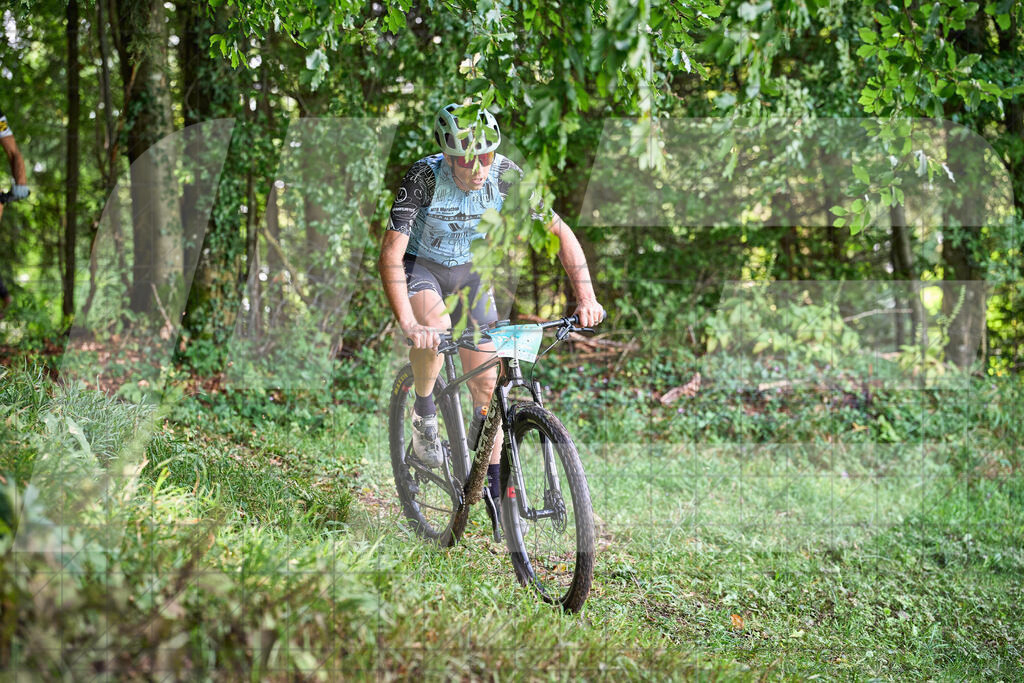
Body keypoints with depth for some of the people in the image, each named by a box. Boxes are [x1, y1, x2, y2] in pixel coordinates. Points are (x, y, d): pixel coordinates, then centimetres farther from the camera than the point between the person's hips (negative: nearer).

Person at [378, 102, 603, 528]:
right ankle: (424, 412, -8)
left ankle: (495, 488, 10)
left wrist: (586, 297, -29)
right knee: (435, 329, -36)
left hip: (470, 273, 3)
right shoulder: (425, 177, -31)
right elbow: (391, 255, -35)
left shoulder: (505, 175, -23)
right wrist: (409, 324, -47)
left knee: (485, 384, -3)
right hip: (421, 267, -3)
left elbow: (560, 232, -16)